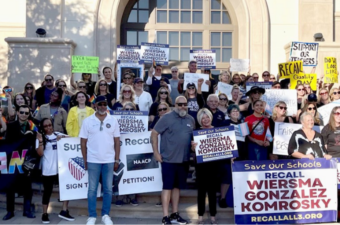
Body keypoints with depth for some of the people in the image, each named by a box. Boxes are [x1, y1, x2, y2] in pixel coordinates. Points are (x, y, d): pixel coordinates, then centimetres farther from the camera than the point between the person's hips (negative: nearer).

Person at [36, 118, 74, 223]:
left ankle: (64, 211, 15)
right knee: (47, 191, 5)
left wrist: (62, 137, -10)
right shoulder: (42, 138, 0)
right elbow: (40, 153, -8)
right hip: (48, 170, -4)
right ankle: (45, 214, 17)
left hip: (61, 168, 4)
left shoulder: (58, 134, 9)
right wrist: (41, 142, -20)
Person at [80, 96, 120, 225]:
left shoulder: (113, 121, 4)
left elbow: (117, 141, 6)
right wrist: (85, 160, 0)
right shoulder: (87, 121, 0)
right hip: (93, 160, -1)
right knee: (92, 189, 5)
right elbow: (83, 142, 2)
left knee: (108, 189, 7)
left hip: (109, 160, 2)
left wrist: (117, 160, 2)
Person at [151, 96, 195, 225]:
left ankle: (175, 214, 23)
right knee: (167, 187, -2)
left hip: (184, 159, 5)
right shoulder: (167, 118, -7)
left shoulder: (191, 120, 9)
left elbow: (193, 137, 20)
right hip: (169, 159, -5)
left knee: (177, 187, 13)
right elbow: (154, 133, -7)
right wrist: (156, 152, -11)